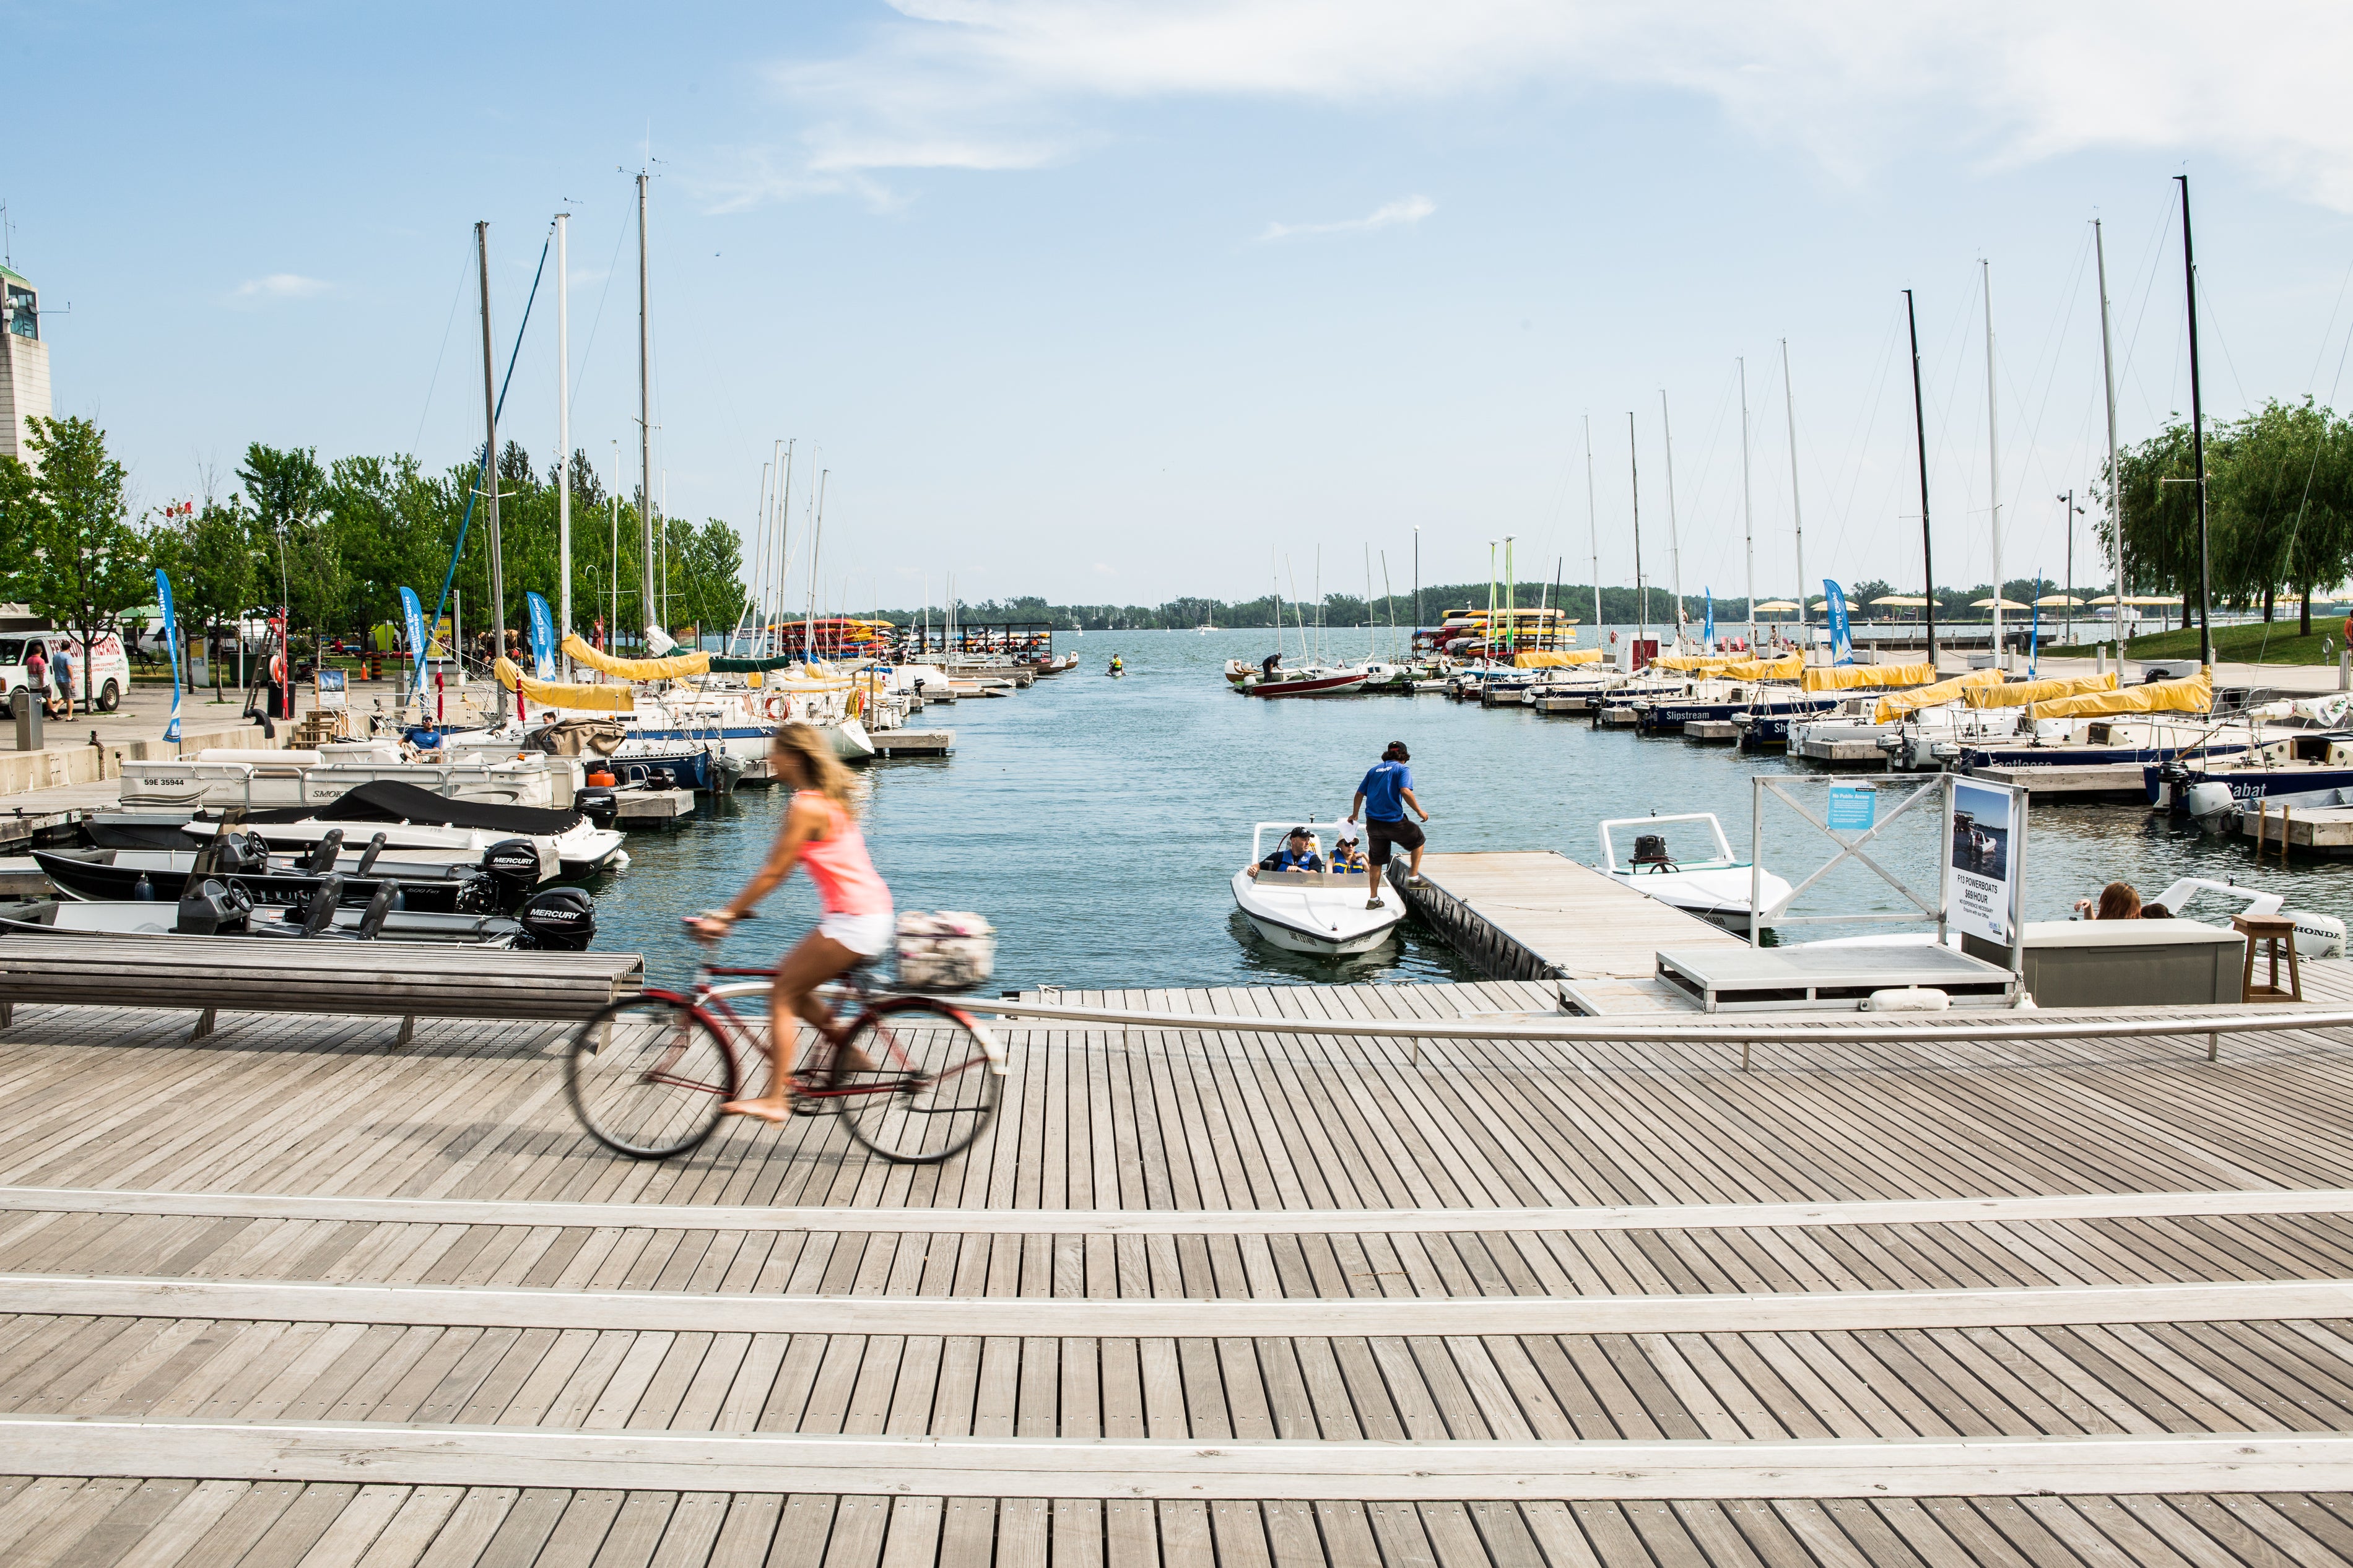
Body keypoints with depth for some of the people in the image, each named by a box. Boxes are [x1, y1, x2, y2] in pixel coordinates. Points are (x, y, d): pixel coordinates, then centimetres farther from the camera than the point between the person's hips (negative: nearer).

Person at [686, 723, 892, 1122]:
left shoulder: (805, 807, -15)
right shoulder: (828, 798, 15)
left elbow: (773, 872, -13)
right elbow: (779, 866, 20)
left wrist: (724, 916, -6)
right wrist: (734, 909, 20)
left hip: (853, 921, -9)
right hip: (873, 913, 9)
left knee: (783, 994, -2)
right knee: (791, 985, 17)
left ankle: (774, 1100, -1)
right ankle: (852, 1055, 19)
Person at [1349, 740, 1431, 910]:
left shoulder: (1375, 770, 13)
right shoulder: (1402, 769, -4)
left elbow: (1360, 794, 13)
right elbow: (1405, 791, -21)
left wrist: (1354, 815, 27)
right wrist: (1419, 811, -11)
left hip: (1373, 823, 5)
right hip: (1394, 822, -5)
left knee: (1377, 861, 15)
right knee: (1419, 840, 21)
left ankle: (1373, 898, 19)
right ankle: (1413, 876, 16)